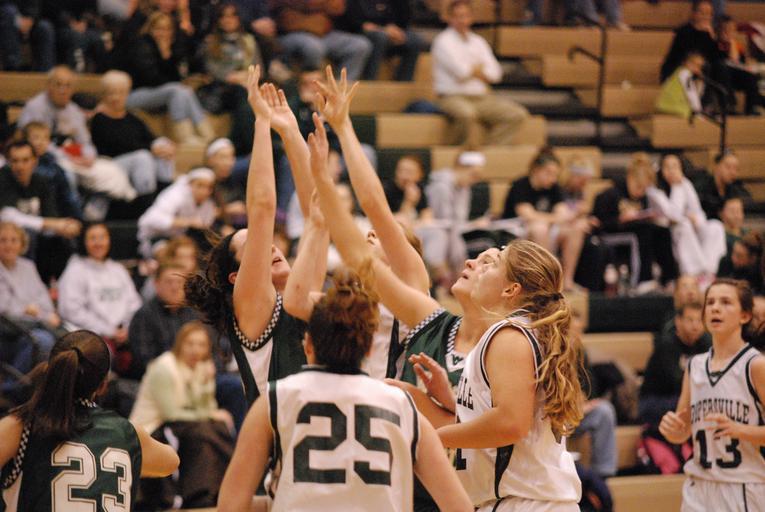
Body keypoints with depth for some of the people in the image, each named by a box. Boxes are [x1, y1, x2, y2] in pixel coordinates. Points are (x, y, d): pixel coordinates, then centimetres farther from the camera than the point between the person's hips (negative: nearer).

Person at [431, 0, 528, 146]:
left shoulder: (478, 41, 17)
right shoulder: (443, 41, -2)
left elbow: (495, 73, 5)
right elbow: (460, 71, -15)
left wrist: (471, 71, -8)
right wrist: (479, 68, 4)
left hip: (482, 97, 7)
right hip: (453, 97, -7)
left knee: (518, 114, -12)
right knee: (467, 113, -41)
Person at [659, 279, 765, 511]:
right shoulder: (695, 365, 11)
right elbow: (681, 434, 18)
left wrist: (738, 429, -25)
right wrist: (670, 427, -4)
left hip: (743, 489, -5)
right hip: (698, 490, 5)